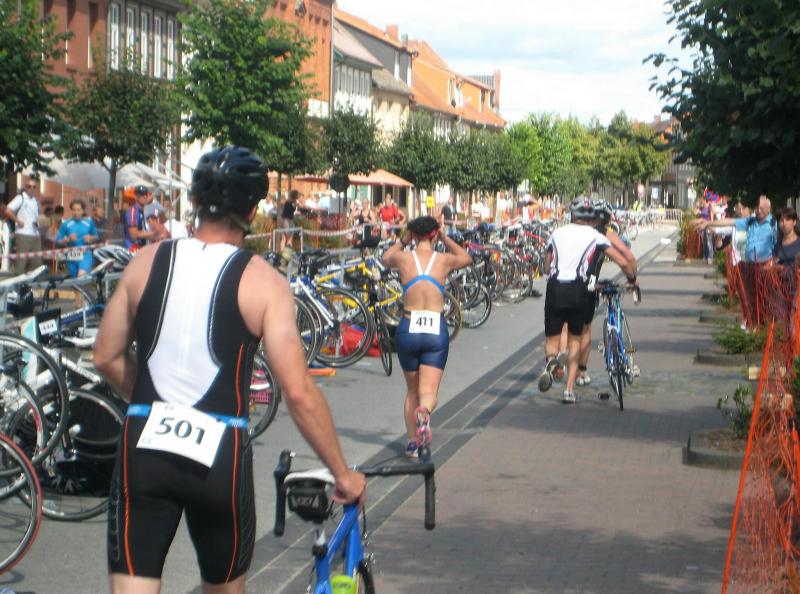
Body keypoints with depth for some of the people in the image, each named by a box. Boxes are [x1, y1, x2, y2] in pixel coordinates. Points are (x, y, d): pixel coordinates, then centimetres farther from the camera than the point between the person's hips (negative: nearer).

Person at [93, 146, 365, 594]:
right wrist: (343, 474, -1)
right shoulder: (262, 281, -7)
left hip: (144, 449, 2)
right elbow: (299, 393, -10)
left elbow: (108, 358, 10)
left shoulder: (147, 262, 3)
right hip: (218, 456, -2)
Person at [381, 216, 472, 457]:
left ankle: (412, 442, 18)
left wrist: (404, 240, 30)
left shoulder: (404, 258, 3)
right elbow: (466, 258, 29)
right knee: (428, 392, -3)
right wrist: (446, 238, 31)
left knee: (412, 390, 19)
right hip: (436, 330, -1)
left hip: (408, 329, 1)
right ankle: (424, 411, -36)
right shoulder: (444, 260, 4)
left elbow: (386, 258, 28)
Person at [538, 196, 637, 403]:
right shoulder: (595, 236, 8)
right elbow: (623, 262, 4)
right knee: (575, 339, 16)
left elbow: (547, 267, 19)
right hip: (577, 290, -1)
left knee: (552, 338, 14)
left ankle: (550, 360, -23)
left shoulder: (557, 233, 14)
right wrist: (632, 279, 22)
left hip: (555, 288, 1)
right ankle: (569, 390, 10)